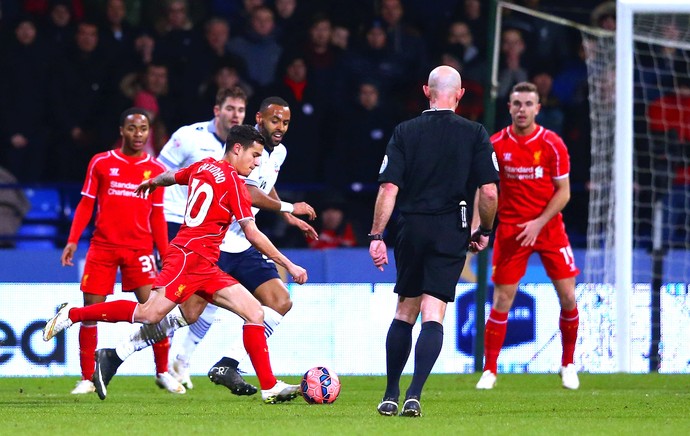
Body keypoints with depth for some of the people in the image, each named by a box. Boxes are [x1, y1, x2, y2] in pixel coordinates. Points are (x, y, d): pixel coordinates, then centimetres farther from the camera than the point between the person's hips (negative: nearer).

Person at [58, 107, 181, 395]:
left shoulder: (155, 170, 8)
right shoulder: (101, 163, 4)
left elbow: (157, 217, 12)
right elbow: (86, 204, 7)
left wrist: (166, 255, 8)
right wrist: (72, 240, -3)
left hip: (140, 249, 0)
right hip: (103, 247, 0)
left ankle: (163, 373, 6)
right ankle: (87, 379, 7)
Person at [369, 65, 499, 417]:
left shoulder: (405, 132, 2)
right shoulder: (475, 134, 0)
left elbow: (389, 188, -4)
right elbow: (489, 192, -6)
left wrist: (377, 236, -2)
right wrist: (484, 231, 10)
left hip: (411, 230, 2)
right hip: (451, 235, -2)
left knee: (404, 312, 15)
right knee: (432, 315, -5)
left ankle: (390, 395, 17)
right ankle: (414, 395, -18)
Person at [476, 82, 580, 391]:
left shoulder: (552, 144, -5)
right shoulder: (496, 144, -2)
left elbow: (563, 191, -4)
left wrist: (539, 223, -15)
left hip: (549, 227, 0)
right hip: (510, 231, 0)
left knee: (567, 297, -3)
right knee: (502, 301, -4)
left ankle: (568, 365, 15)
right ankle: (489, 371, 4)